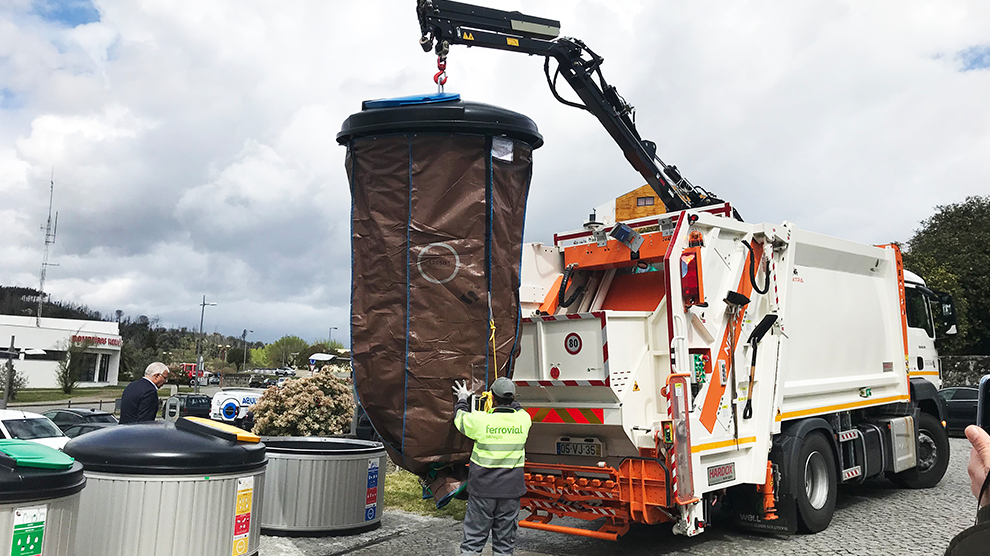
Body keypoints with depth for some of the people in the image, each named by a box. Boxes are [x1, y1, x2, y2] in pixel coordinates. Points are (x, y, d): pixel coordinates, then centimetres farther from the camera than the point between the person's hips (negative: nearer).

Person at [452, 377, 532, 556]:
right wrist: (510, 400, 36)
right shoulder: (524, 419, -6)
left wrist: (462, 398, 25)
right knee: (505, 541, 13)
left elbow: (459, 417, 6)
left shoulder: (480, 420, -14)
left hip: (483, 489, -2)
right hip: (511, 489, 2)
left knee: (473, 538, 9)